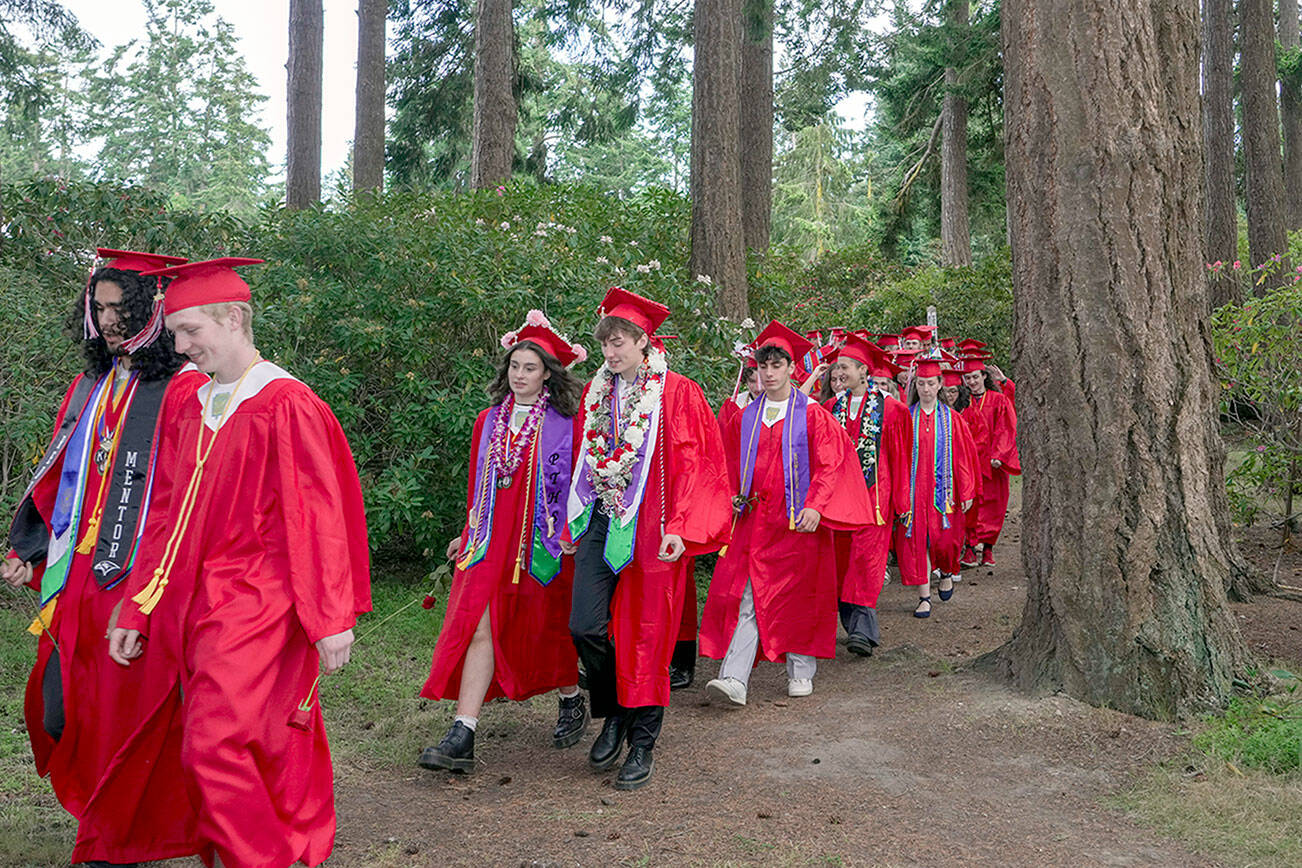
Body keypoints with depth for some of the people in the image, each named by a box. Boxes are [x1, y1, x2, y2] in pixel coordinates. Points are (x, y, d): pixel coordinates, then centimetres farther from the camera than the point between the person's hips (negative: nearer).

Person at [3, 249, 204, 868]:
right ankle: (99, 813, 36)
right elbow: (59, 477, 20)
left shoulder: (183, 390, -10)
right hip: (79, 580, 7)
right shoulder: (90, 387, 14)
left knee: (124, 714, 2)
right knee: (60, 713, 12)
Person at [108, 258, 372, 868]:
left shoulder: (287, 404, -10)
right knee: (264, 747, 11)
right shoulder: (187, 409, 12)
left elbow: (317, 517, -12)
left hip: (256, 606, -7)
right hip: (196, 606, 7)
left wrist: (330, 619, -14)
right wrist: (136, 611, 14)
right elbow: (167, 516, 16)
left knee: (215, 748, -10)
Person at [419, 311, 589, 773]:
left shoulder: (564, 423, -3)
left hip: (542, 541, -3)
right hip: (492, 540, 3)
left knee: (547, 628, 9)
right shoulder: (489, 421, 11)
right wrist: (469, 534, 22)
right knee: (480, 627, -8)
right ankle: (462, 738, -10)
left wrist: (570, 532, -11)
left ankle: (571, 701, 37)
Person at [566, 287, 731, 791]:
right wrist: (574, 520, 16)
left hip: (650, 528, -4)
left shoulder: (677, 394, -4)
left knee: (646, 635, 2)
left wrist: (680, 527, -15)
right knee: (586, 627, -4)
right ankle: (616, 713, 22)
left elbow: (695, 464, -7)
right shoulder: (596, 393, 12)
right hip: (600, 522, 5)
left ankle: (642, 744, 16)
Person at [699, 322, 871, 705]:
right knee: (747, 596, -6)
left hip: (798, 520, -3)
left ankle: (801, 670, 22)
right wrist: (734, 500, 6)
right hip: (754, 517, 3)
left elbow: (829, 465, -5)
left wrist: (814, 506, -17)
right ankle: (734, 680, -12)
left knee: (798, 594, 4)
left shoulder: (812, 415, 0)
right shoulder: (747, 417, 13)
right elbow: (733, 465, 19)